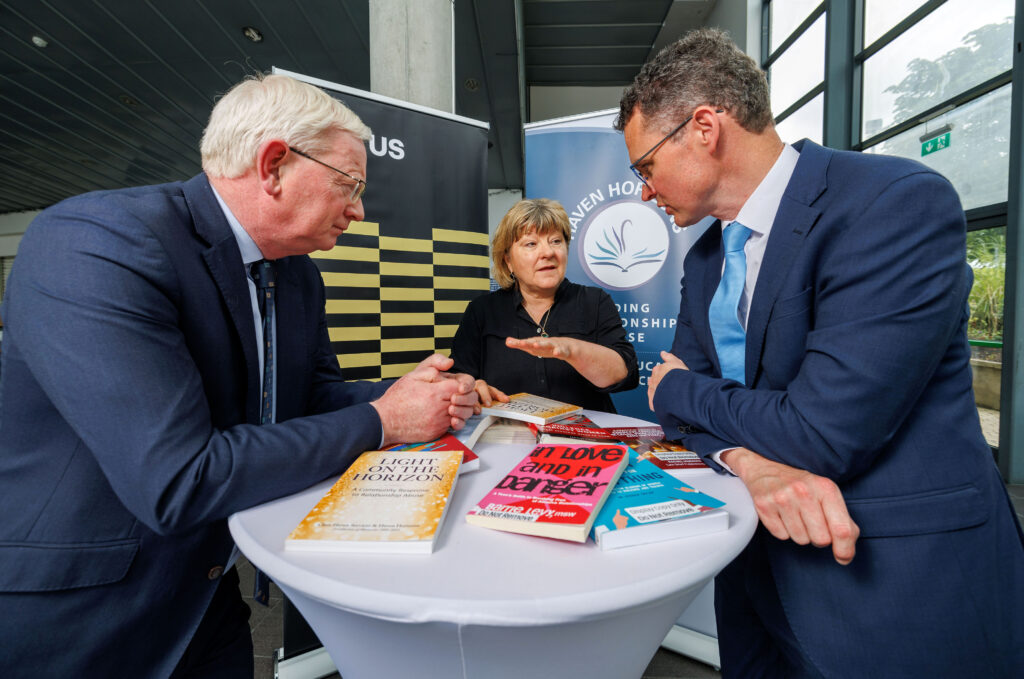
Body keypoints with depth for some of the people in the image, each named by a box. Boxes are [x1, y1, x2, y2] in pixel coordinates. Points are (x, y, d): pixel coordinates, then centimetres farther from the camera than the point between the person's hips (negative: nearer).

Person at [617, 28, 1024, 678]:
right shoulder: (706, 258, 4)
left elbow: (824, 434, -28)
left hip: (905, 582, -6)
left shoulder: (900, 202, -21)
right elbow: (685, 406, 1)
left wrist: (679, 388, -11)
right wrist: (749, 458, -20)